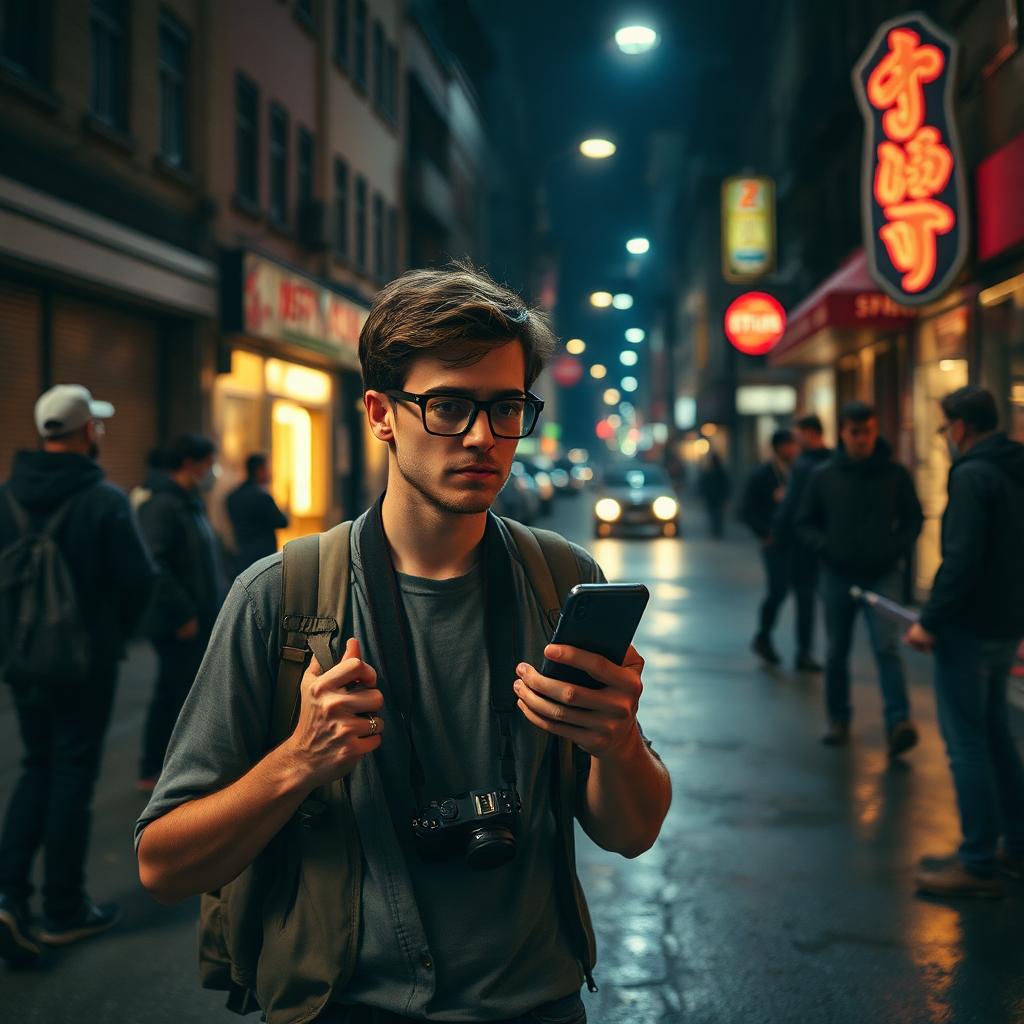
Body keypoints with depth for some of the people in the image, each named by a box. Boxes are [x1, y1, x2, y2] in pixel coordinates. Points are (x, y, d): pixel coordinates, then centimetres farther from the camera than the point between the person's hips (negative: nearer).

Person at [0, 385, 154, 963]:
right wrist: (117, 633, 4)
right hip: (86, 660, -5)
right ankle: (65, 913, 15)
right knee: (73, 774, 6)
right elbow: (139, 579, -14)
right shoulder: (105, 500, -15)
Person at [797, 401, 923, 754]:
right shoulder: (823, 476, 4)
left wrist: (897, 549, -6)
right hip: (838, 575, 2)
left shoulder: (894, 474, 2)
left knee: (887, 647, -15)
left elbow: (913, 519, 11)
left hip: (883, 575, -2)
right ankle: (838, 720, 22)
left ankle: (899, 722, -18)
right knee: (837, 651, 9)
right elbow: (805, 523, 11)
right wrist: (826, 547, -8)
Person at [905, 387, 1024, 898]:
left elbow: (962, 560, -24)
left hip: (970, 627, -9)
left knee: (966, 742, -3)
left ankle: (977, 865, 2)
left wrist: (930, 621, -18)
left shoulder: (972, 475, -17)